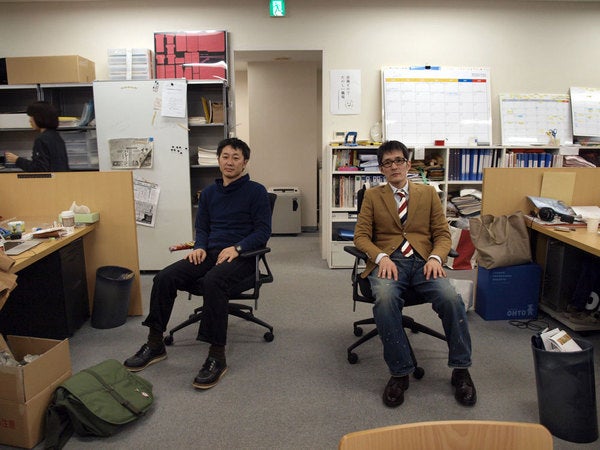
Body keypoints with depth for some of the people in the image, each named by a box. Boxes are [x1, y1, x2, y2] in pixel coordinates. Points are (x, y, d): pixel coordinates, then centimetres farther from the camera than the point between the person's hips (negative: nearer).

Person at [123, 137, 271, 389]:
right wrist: (199, 247, -1)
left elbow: (263, 231, -5)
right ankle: (155, 345, -3)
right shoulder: (209, 193, 19)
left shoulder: (256, 191, 1)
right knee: (164, 278, -17)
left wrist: (237, 248, -20)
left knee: (213, 281, -38)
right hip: (210, 253, 6)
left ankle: (217, 356, -29)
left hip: (240, 256, -5)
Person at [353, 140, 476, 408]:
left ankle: (461, 370, -8)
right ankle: (400, 373, -19)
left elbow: (443, 234, 13)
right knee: (385, 300, -35)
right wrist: (382, 257, -13)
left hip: (423, 261, 1)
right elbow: (361, 236, 7)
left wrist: (436, 257, -9)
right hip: (388, 262, -1)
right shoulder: (372, 196, 15)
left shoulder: (428, 193, 18)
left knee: (451, 298, -29)